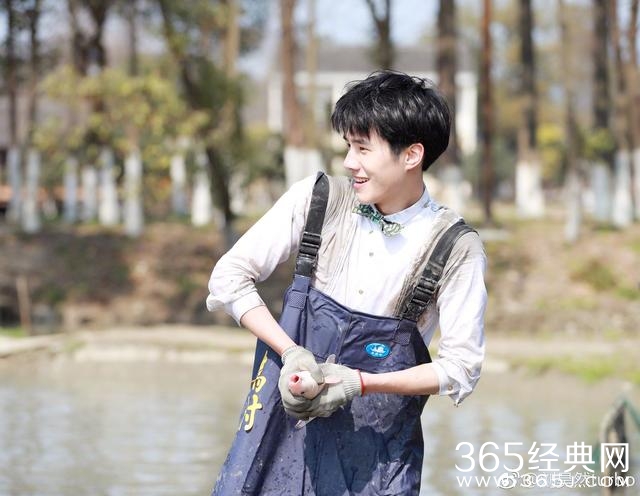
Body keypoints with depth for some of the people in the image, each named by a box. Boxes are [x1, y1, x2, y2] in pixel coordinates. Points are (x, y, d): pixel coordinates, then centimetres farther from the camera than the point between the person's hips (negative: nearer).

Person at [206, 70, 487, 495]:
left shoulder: (456, 248, -9)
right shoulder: (315, 200, -4)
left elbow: (460, 366, -7)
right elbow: (229, 277, 0)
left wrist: (361, 382, -18)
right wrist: (291, 353, -13)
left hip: (378, 442, -2)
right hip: (286, 415, 2)